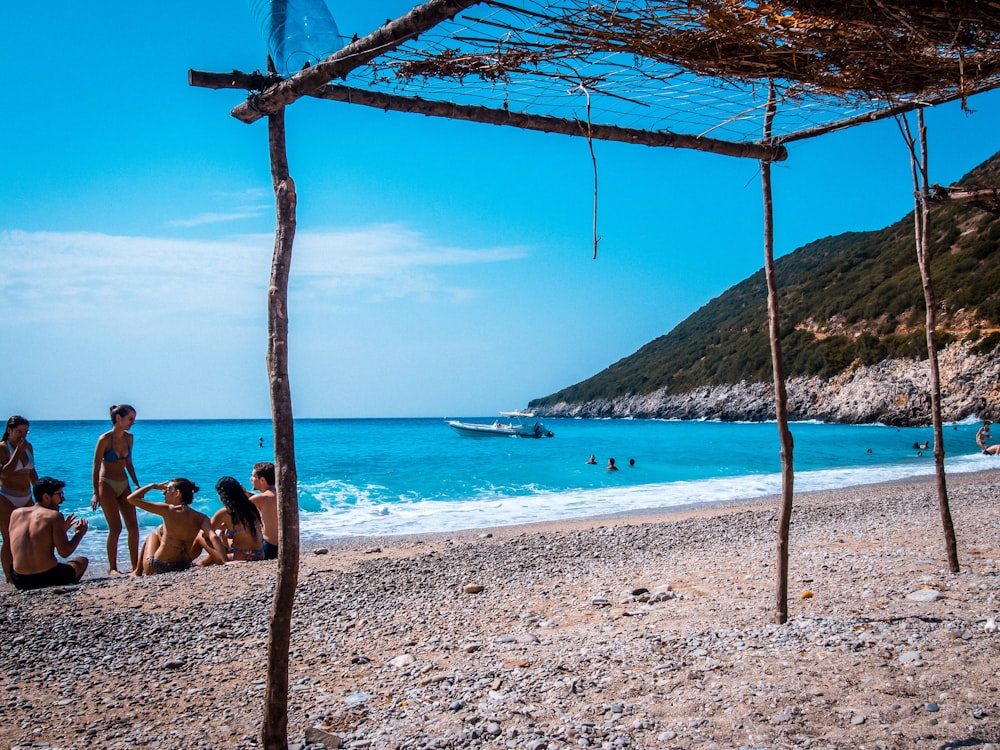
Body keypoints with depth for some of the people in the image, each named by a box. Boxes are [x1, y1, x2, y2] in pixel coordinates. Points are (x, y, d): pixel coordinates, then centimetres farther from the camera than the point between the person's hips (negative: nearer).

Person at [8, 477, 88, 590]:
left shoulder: (16, 514, 8)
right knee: (82, 560, 24)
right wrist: (79, 533, 7)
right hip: (47, 579, -5)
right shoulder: (54, 516, -9)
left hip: (19, 581, 5)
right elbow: (65, 552, -11)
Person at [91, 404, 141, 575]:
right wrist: (96, 493, -13)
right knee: (115, 528, -6)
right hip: (107, 485, -6)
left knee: (133, 526, 2)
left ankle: (135, 565, 11)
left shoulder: (129, 438, 3)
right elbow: (96, 467, -11)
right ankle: (112, 568, 5)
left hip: (124, 485, 6)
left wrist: (137, 484, 12)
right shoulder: (105, 439, -14)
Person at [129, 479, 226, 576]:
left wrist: (154, 486, 3)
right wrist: (224, 561, -30)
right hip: (183, 567, 3)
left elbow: (131, 498, -11)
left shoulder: (169, 510, -16)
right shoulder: (201, 518, -8)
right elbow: (213, 537, -23)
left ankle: (138, 572, 42)